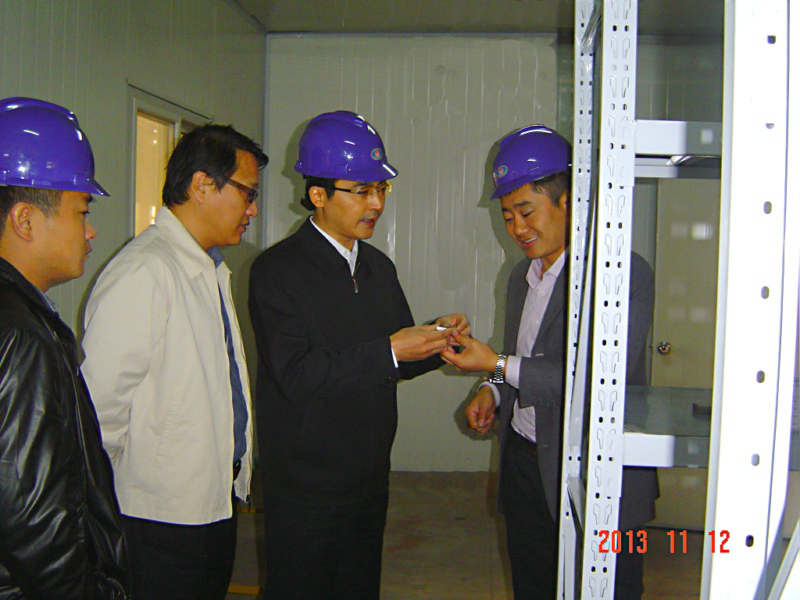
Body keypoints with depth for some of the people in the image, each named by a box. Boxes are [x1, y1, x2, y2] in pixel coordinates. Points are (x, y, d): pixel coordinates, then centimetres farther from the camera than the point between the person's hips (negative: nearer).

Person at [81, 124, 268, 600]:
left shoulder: (211, 269, 13)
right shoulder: (142, 274, -20)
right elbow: (102, 405, -22)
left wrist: (236, 472, 15)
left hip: (217, 502, 9)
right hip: (162, 519, -9)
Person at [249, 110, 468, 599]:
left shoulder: (379, 267, 10)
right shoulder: (277, 270, -13)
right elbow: (296, 375, -22)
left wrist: (434, 341, -6)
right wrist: (388, 352, -24)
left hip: (370, 481, 7)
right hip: (305, 490, -7)